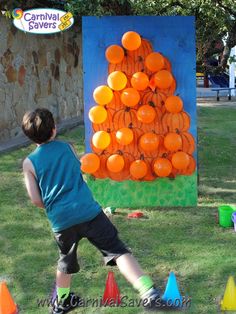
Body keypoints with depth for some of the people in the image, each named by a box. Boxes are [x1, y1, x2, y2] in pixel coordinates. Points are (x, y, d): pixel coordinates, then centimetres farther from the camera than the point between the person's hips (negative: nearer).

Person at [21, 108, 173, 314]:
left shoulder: (29, 162, 3)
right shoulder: (67, 147, 8)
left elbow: (36, 200, 2)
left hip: (60, 220, 2)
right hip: (88, 211, -1)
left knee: (66, 262, 25)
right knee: (118, 251, -8)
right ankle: (150, 293, -24)